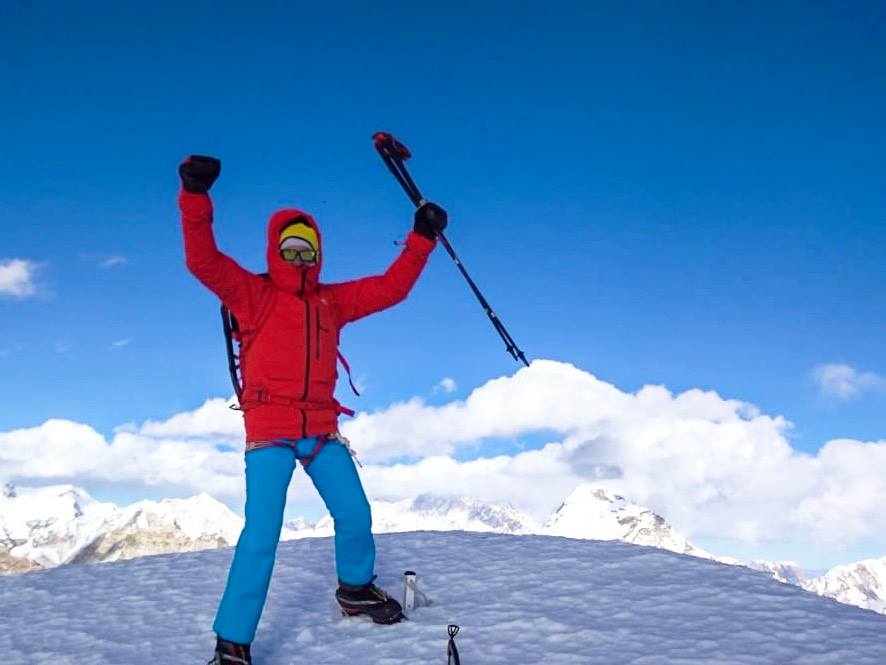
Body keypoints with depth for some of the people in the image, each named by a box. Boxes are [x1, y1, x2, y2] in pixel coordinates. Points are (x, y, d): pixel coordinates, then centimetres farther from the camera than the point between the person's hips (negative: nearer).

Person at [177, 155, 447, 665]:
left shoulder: (333, 301, 13)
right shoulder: (253, 293, 0)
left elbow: (392, 287, 15)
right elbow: (203, 260, -13)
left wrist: (423, 238, 11)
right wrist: (196, 196, -25)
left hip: (321, 429, 5)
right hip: (269, 430, -5)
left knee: (356, 516, 11)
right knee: (262, 534, -11)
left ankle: (356, 589, 39)